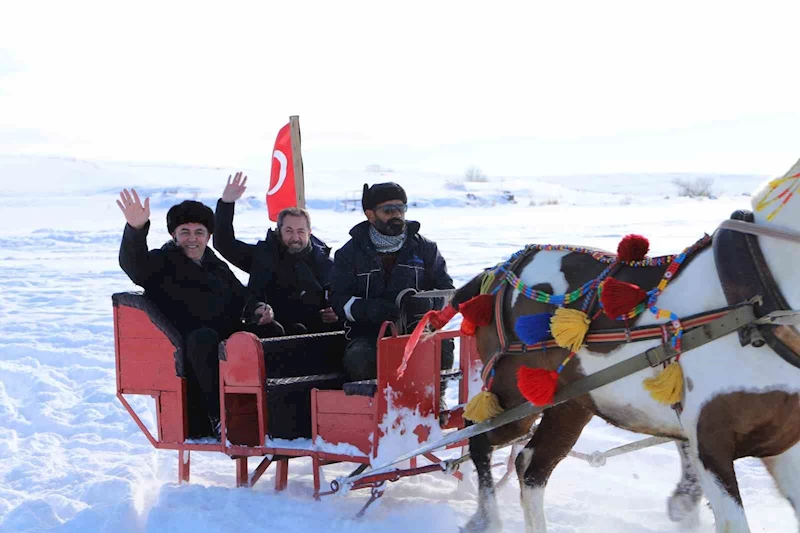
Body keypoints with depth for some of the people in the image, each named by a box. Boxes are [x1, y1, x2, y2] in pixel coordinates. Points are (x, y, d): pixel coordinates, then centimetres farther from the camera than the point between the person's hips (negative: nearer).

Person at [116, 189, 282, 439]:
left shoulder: (216, 266, 27)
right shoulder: (162, 263, 8)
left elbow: (241, 296, 33)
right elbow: (132, 264, -14)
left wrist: (258, 309, 7)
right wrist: (136, 229, -34)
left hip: (227, 338, 6)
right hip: (187, 346, -6)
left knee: (272, 331, -16)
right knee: (204, 338, -39)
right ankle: (218, 414, -33)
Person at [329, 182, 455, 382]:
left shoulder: (424, 248, 13)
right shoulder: (350, 253, 9)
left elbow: (446, 289, 12)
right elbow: (338, 298, 3)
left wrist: (427, 302, -14)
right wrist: (369, 309, -19)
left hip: (417, 330, 1)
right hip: (368, 333, -1)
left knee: (442, 351, -32)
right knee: (357, 360, -35)